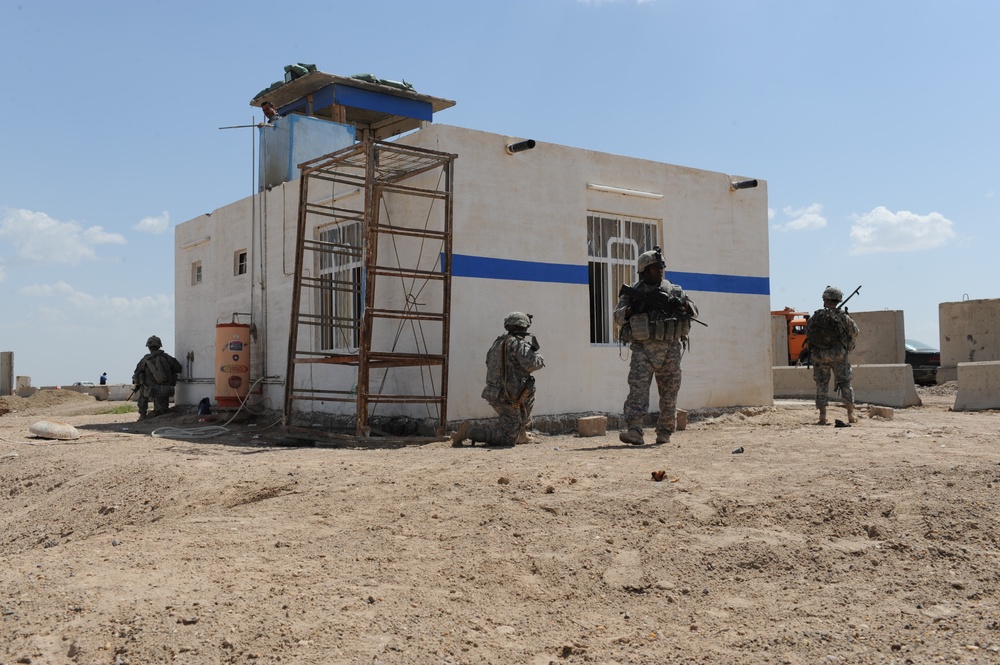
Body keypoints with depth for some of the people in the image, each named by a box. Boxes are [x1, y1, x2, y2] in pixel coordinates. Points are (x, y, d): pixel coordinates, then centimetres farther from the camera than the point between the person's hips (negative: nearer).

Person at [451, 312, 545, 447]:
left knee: (528, 395, 33)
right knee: (508, 440, -3)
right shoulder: (518, 344, -15)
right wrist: (538, 356, -4)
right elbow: (531, 364, -29)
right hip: (507, 398, -9)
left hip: (494, 393, 9)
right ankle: (468, 432, -13)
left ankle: (520, 433, 33)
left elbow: (489, 362, 24)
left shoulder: (498, 342, 11)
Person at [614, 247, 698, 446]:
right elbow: (618, 316, 4)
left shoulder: (674, 290, 12)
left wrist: (680, 305, -12)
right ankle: (635, 430, -23)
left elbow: (693, 311, 9)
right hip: (643, 349, -2)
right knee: (638, 386, -16)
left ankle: (665, 431, 17)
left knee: (669, 392, 5)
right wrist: (632, 309, -15)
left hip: (670, 349, 2)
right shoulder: (633, 292, 8)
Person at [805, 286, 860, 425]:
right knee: (845, 383, 10)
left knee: (821, 385, 8)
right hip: (838, 355, -1)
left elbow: (808, 333, 6)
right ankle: (851, 415, 8)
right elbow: (854, 333, 5)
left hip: (819, 356, 1)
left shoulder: (816, 316, -2)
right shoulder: (842, 316, -6)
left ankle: (822, 417, 2)